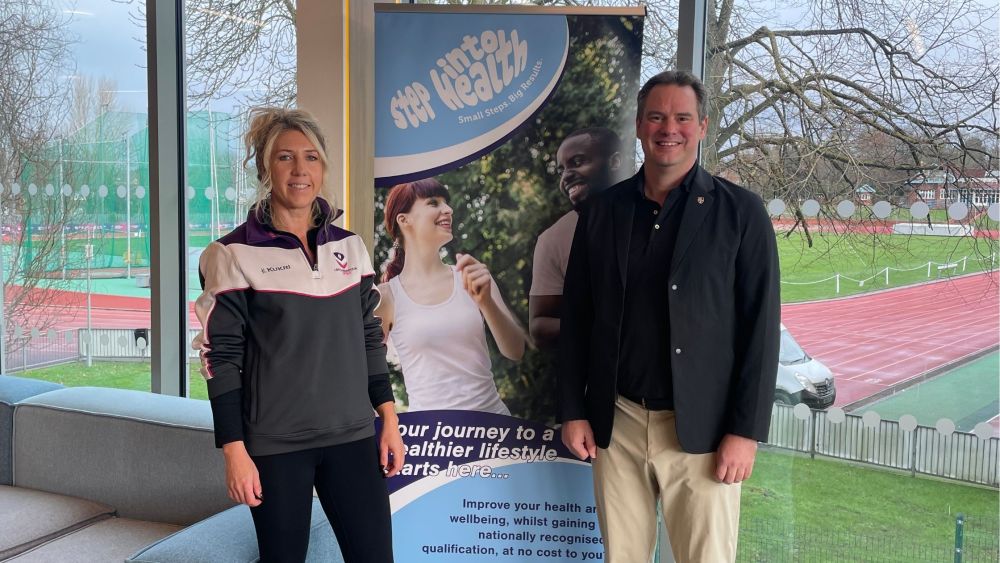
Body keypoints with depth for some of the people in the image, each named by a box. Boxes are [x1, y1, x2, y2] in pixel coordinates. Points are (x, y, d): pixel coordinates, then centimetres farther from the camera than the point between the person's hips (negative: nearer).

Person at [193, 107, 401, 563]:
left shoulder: (350, 246, 6)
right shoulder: (235, 254, -7)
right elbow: (220, 358, -7)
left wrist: (389, 420, 9)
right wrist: (234, 451, -10)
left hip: (352, 437, 4)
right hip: (275, 444, -3)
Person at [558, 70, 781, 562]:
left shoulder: (740, 212, -3)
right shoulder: (601, 211, 5)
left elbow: (760, 326, -5)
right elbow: (576, 317, 8)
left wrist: (746, 429, -10)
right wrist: (573, 410, 4)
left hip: (702, 430, -2)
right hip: (615, 425, 3)